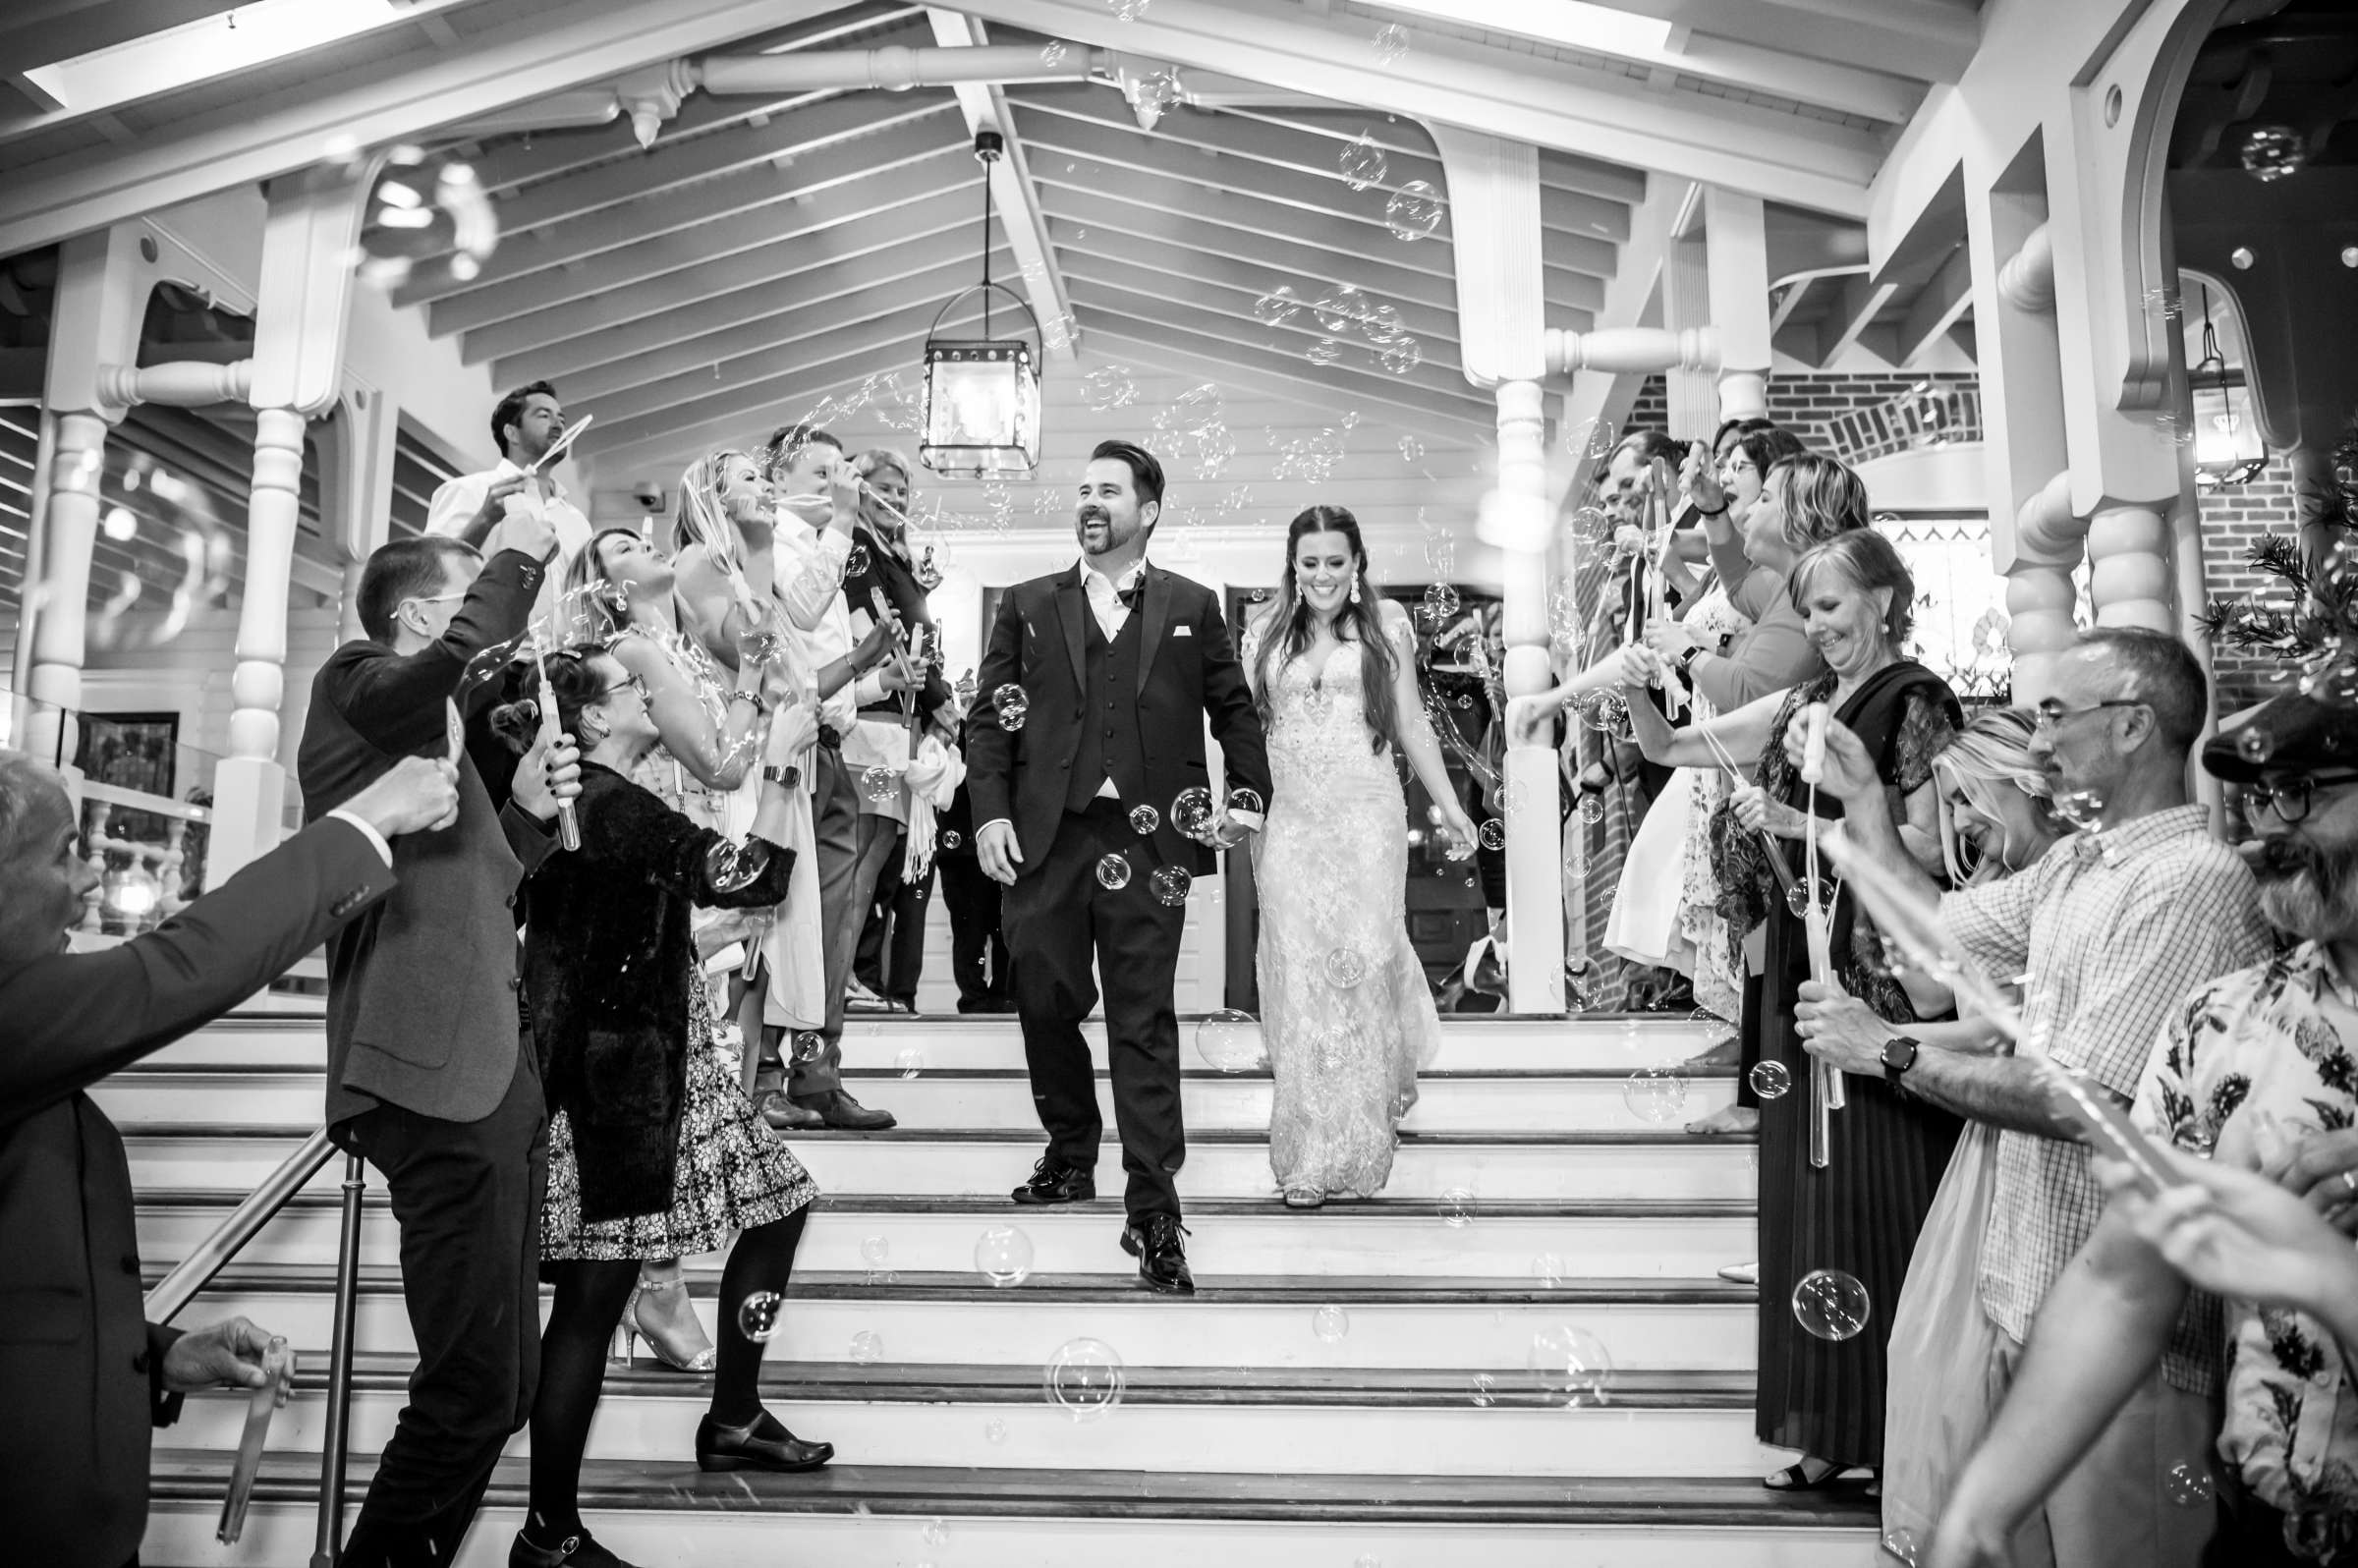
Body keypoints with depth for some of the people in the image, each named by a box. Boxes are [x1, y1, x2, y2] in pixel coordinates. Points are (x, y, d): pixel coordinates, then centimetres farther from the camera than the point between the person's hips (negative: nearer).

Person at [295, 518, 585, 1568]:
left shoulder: (435, 732, 23)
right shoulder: (356, 684, -4)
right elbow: (468, 658, -28)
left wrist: (527, 813, 11)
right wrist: (520, 554, -13)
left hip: (488, 1068, 10)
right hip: (434, 1076, -10)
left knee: (504, 1377, 14)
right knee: (474, 1383, -8)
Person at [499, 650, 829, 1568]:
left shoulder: (597, 799, 12)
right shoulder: (612, 805, -18)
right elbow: (756, 877, -21)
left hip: (664, 1063, 11)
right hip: (612, 1075, -11)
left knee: (779, 1200, 17)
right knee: (593, 1299, -2)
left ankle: (733, 1420, 28)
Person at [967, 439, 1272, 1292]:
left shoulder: (1192, 607, 9)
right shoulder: (1028, 605, 11)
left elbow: (1234, 709, 14)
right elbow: (989, 717, 7)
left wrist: (1248, 794, 0)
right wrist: (990, 811, -5)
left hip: (1147, 841, -2)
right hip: (1044, 839, 2)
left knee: (1145, 1026, -2)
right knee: (1045, 1007, 11)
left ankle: (1153, 1212, 3)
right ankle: (1070, 1156, 34)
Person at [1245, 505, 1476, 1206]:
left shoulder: (1385, 626, 6)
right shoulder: (1265, 635, 9)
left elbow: (1411, 726, 9)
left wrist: (1450, 806, 8)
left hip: (1367, 815, -1)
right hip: (1288, 820, 1)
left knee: (1364, 956, -5)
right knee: (1298, 969, -1)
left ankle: (1357, 1140, 14)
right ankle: (1306, 1153, 9)